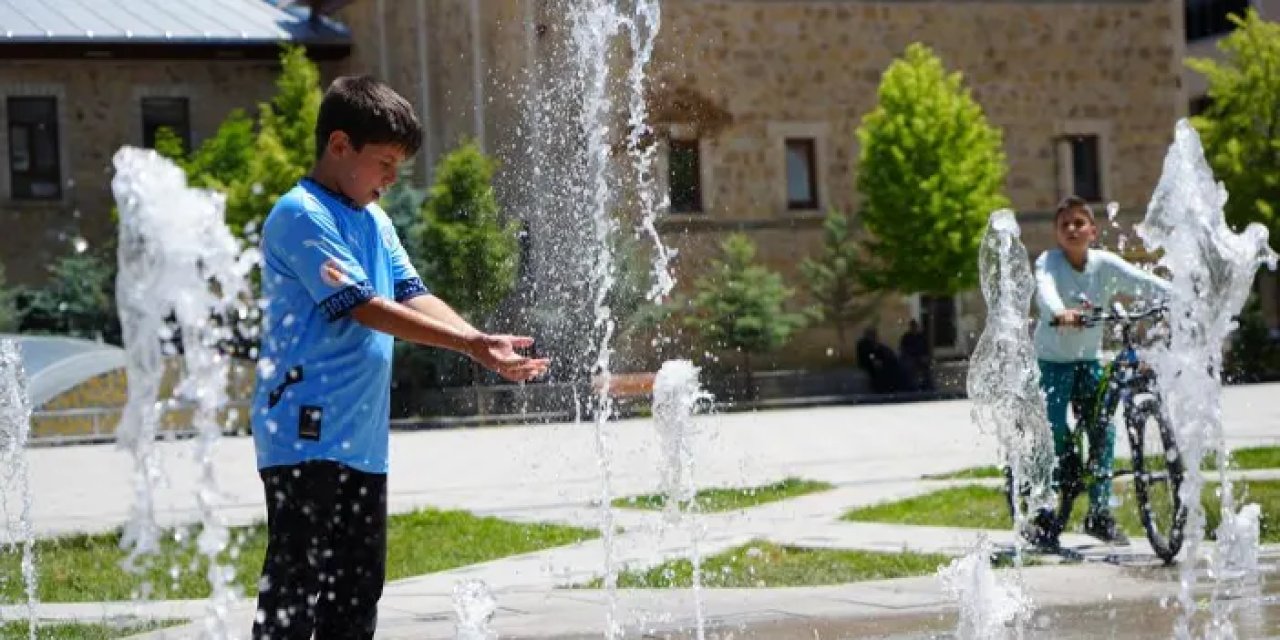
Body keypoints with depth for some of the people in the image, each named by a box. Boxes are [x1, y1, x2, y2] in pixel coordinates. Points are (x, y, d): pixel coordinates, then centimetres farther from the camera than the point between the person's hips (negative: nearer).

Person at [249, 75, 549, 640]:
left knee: (359, 590, 13)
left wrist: (486, 345, -10)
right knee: (295, 586, -7)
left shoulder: (375, 222, 16)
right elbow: (365, 308, -19)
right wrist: (471, 345, -22)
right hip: (306, 437, -9)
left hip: (363, 442, 9)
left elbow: (414, 296, 7)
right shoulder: (301, 216, -12)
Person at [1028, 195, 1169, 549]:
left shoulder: (1105, 263, -5)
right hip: (1052, 360, -3)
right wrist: (1060, 313, -57)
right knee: (1055, 434, -10)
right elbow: (1044, 289, -35)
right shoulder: (1048, 262, -14)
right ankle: (1044, 517, 2)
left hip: (1089, 359, 3)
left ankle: (1100, 511, 7)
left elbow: (1143, 282, -16)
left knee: (1103, 429, -6)